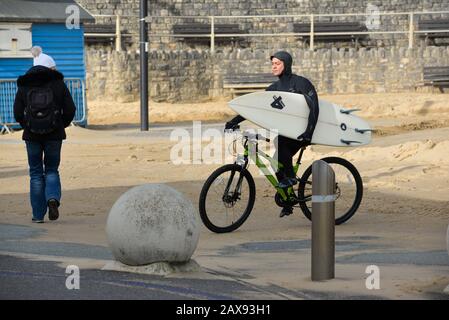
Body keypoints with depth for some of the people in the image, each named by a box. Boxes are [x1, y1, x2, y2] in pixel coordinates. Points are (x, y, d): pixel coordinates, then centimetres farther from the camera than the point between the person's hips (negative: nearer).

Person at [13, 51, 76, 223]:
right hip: (54, 135, 0)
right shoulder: (58, 84, -1)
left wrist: (27, 126, 13)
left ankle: (38, 214, 5)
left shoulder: (24, 86, 2)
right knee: (51, 170, 13)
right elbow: (70, 110, -3)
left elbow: (17, 113, -2)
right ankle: (53, 198, -15)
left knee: (36, 173, 9)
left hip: (32, 136, 0)